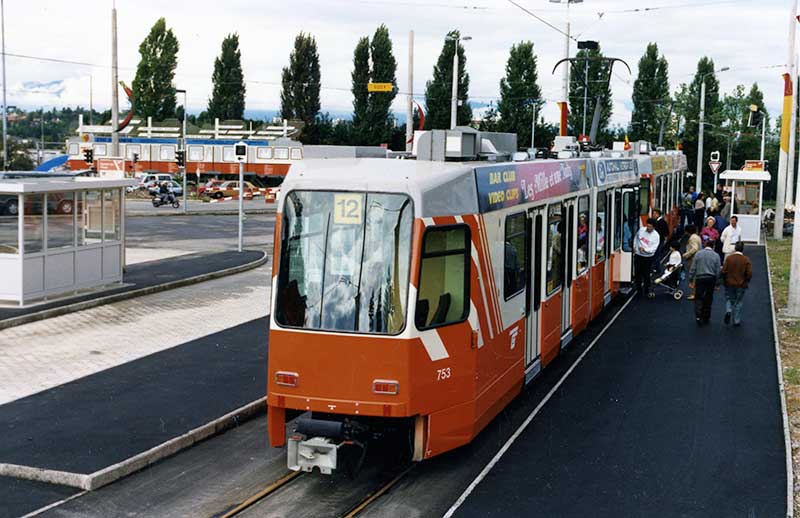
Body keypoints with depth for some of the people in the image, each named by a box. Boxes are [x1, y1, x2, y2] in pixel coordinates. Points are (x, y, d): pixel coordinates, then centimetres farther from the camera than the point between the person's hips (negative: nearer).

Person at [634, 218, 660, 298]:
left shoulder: (656, 236, -14)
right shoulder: (641, 230, -4)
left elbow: (653, 249, -17)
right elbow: (636, 238, 16)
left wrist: (645, 249, -28)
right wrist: (634, 247, 7)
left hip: (648, 257, -4)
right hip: (638, 255, 4)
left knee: (646, 274, -3)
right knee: (638, 273, 12)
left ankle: (647, 290, 13)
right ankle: (639, 289, 28)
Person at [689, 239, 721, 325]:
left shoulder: (698, 254, -2)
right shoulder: (716, 256, -1)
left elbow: (693, 268, -3)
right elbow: (718, 271, 1)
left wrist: (690, 280, 3)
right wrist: (717, 283, 9)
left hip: (700, 278, -1)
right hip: (711, 279, 1)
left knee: (698, 298, 5)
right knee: (708, 298, 12)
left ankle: (698, 317, -10)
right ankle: (706, 318, 19)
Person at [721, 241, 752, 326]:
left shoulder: (729, 258, -8)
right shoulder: (746, 260, -7)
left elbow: (723, 271, -11)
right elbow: (749, 274, -11)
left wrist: (725, 280, 7)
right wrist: (746, 281, 8)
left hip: (729, 284, 0)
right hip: (741, 285, 0)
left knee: (729, 299, 18)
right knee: (738, 302, 12)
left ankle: (728, 311, -10)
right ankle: (737, 321, 16)